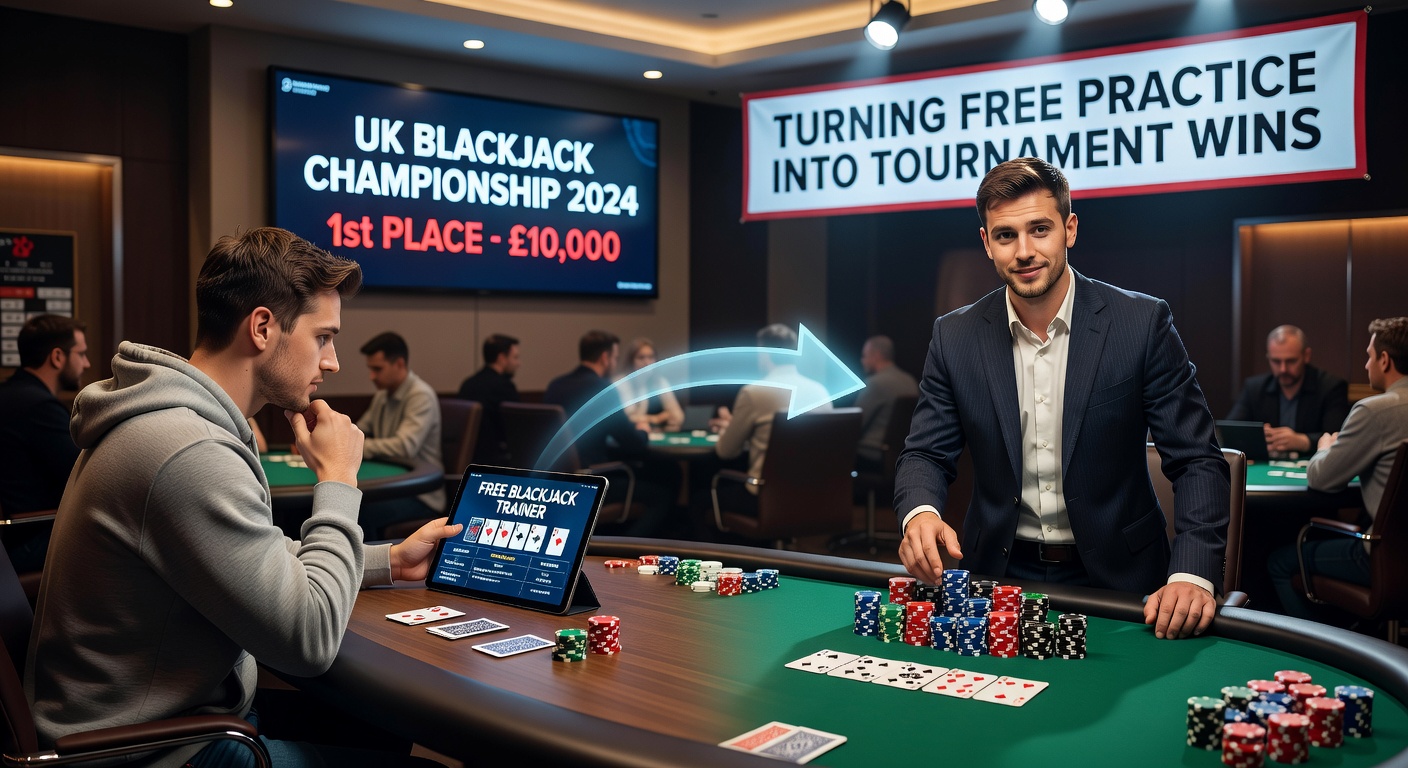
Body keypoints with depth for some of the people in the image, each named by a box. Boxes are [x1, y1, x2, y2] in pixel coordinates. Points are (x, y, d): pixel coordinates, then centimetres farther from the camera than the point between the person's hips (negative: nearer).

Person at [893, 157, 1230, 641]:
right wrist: (920, 513, -20)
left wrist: (1193, 574, -21)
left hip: (1114, 579, -1)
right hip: (1000, 575, 2)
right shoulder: (955, 337, 0)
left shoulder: (1143, 323, -7)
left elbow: (1197, 461, -6)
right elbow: (926, 453, 4)